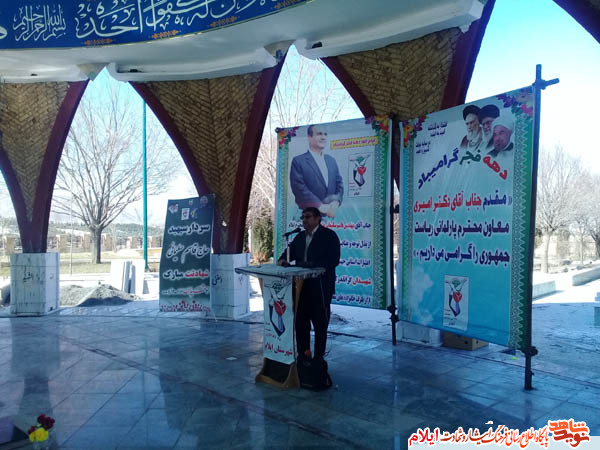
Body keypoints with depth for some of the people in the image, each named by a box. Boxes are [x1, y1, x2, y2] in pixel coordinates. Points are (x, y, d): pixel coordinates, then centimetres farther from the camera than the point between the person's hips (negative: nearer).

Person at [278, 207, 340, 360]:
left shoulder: (329, 235, -7)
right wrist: (283, 259, -4)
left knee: (320, 324, 4)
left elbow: (334, 260, -16)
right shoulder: (300, 236, 14)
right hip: (301, 286, 7)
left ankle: (318, 357, 16)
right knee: (300, 321, 14)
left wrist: (312, 264, -24)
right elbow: (290, 251, 18)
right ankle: (302, 354, 27)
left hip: (321, 287, -7)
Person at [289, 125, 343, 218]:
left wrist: (336, 201, -5)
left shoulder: (331, 160, 18)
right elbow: (299, 189, -9)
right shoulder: (298, 161, -1)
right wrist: (320, 206, -16)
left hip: (331, 214, 5)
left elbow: (339, 184, 16)